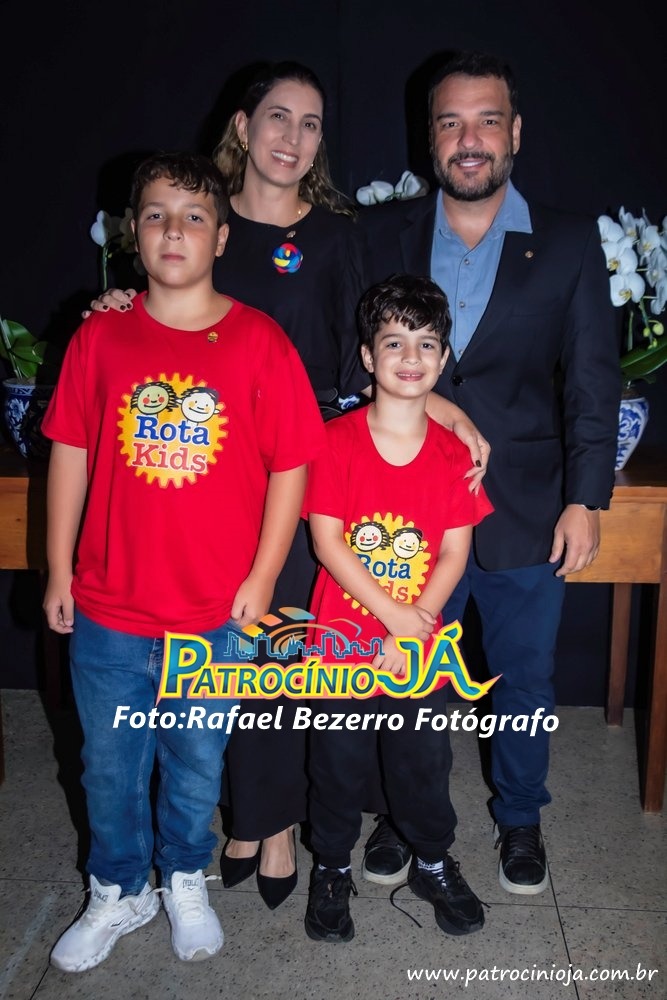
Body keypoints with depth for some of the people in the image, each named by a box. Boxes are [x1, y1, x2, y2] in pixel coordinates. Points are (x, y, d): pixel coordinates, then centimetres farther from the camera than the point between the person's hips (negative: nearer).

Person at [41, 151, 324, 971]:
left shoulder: (259, 342, -7)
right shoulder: (100, 336, -1)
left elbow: (289, 466, -5)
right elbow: (70, 454, 3)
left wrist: (261, 578, -7)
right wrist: (59, 570, 3)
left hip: (215, 612, -1)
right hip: (108, 609, 2)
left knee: (197, 762, 17)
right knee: (109, 764, 17)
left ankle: (185, 881, 43)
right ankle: (118, 893, 41)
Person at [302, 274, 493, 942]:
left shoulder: (453, 453, -3)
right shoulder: (336, 440, -9)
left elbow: (455, 554, -4)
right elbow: (326, 539, -13)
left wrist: (409, 635, -12)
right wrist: (393, 614, -17)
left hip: (420, 648, 2)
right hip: (342, 640, -1)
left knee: (423, 762, 16)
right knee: (337, 762, 13)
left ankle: (433, 863, 41)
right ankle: (332, 868, 37)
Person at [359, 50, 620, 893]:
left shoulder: (569, 243, 0)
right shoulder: (384, 236, 3)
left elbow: (592, 381, -1)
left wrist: (586, 499, -6)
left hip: (526, 514, 0)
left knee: (524, 682, 15)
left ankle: (519, 820, 39)